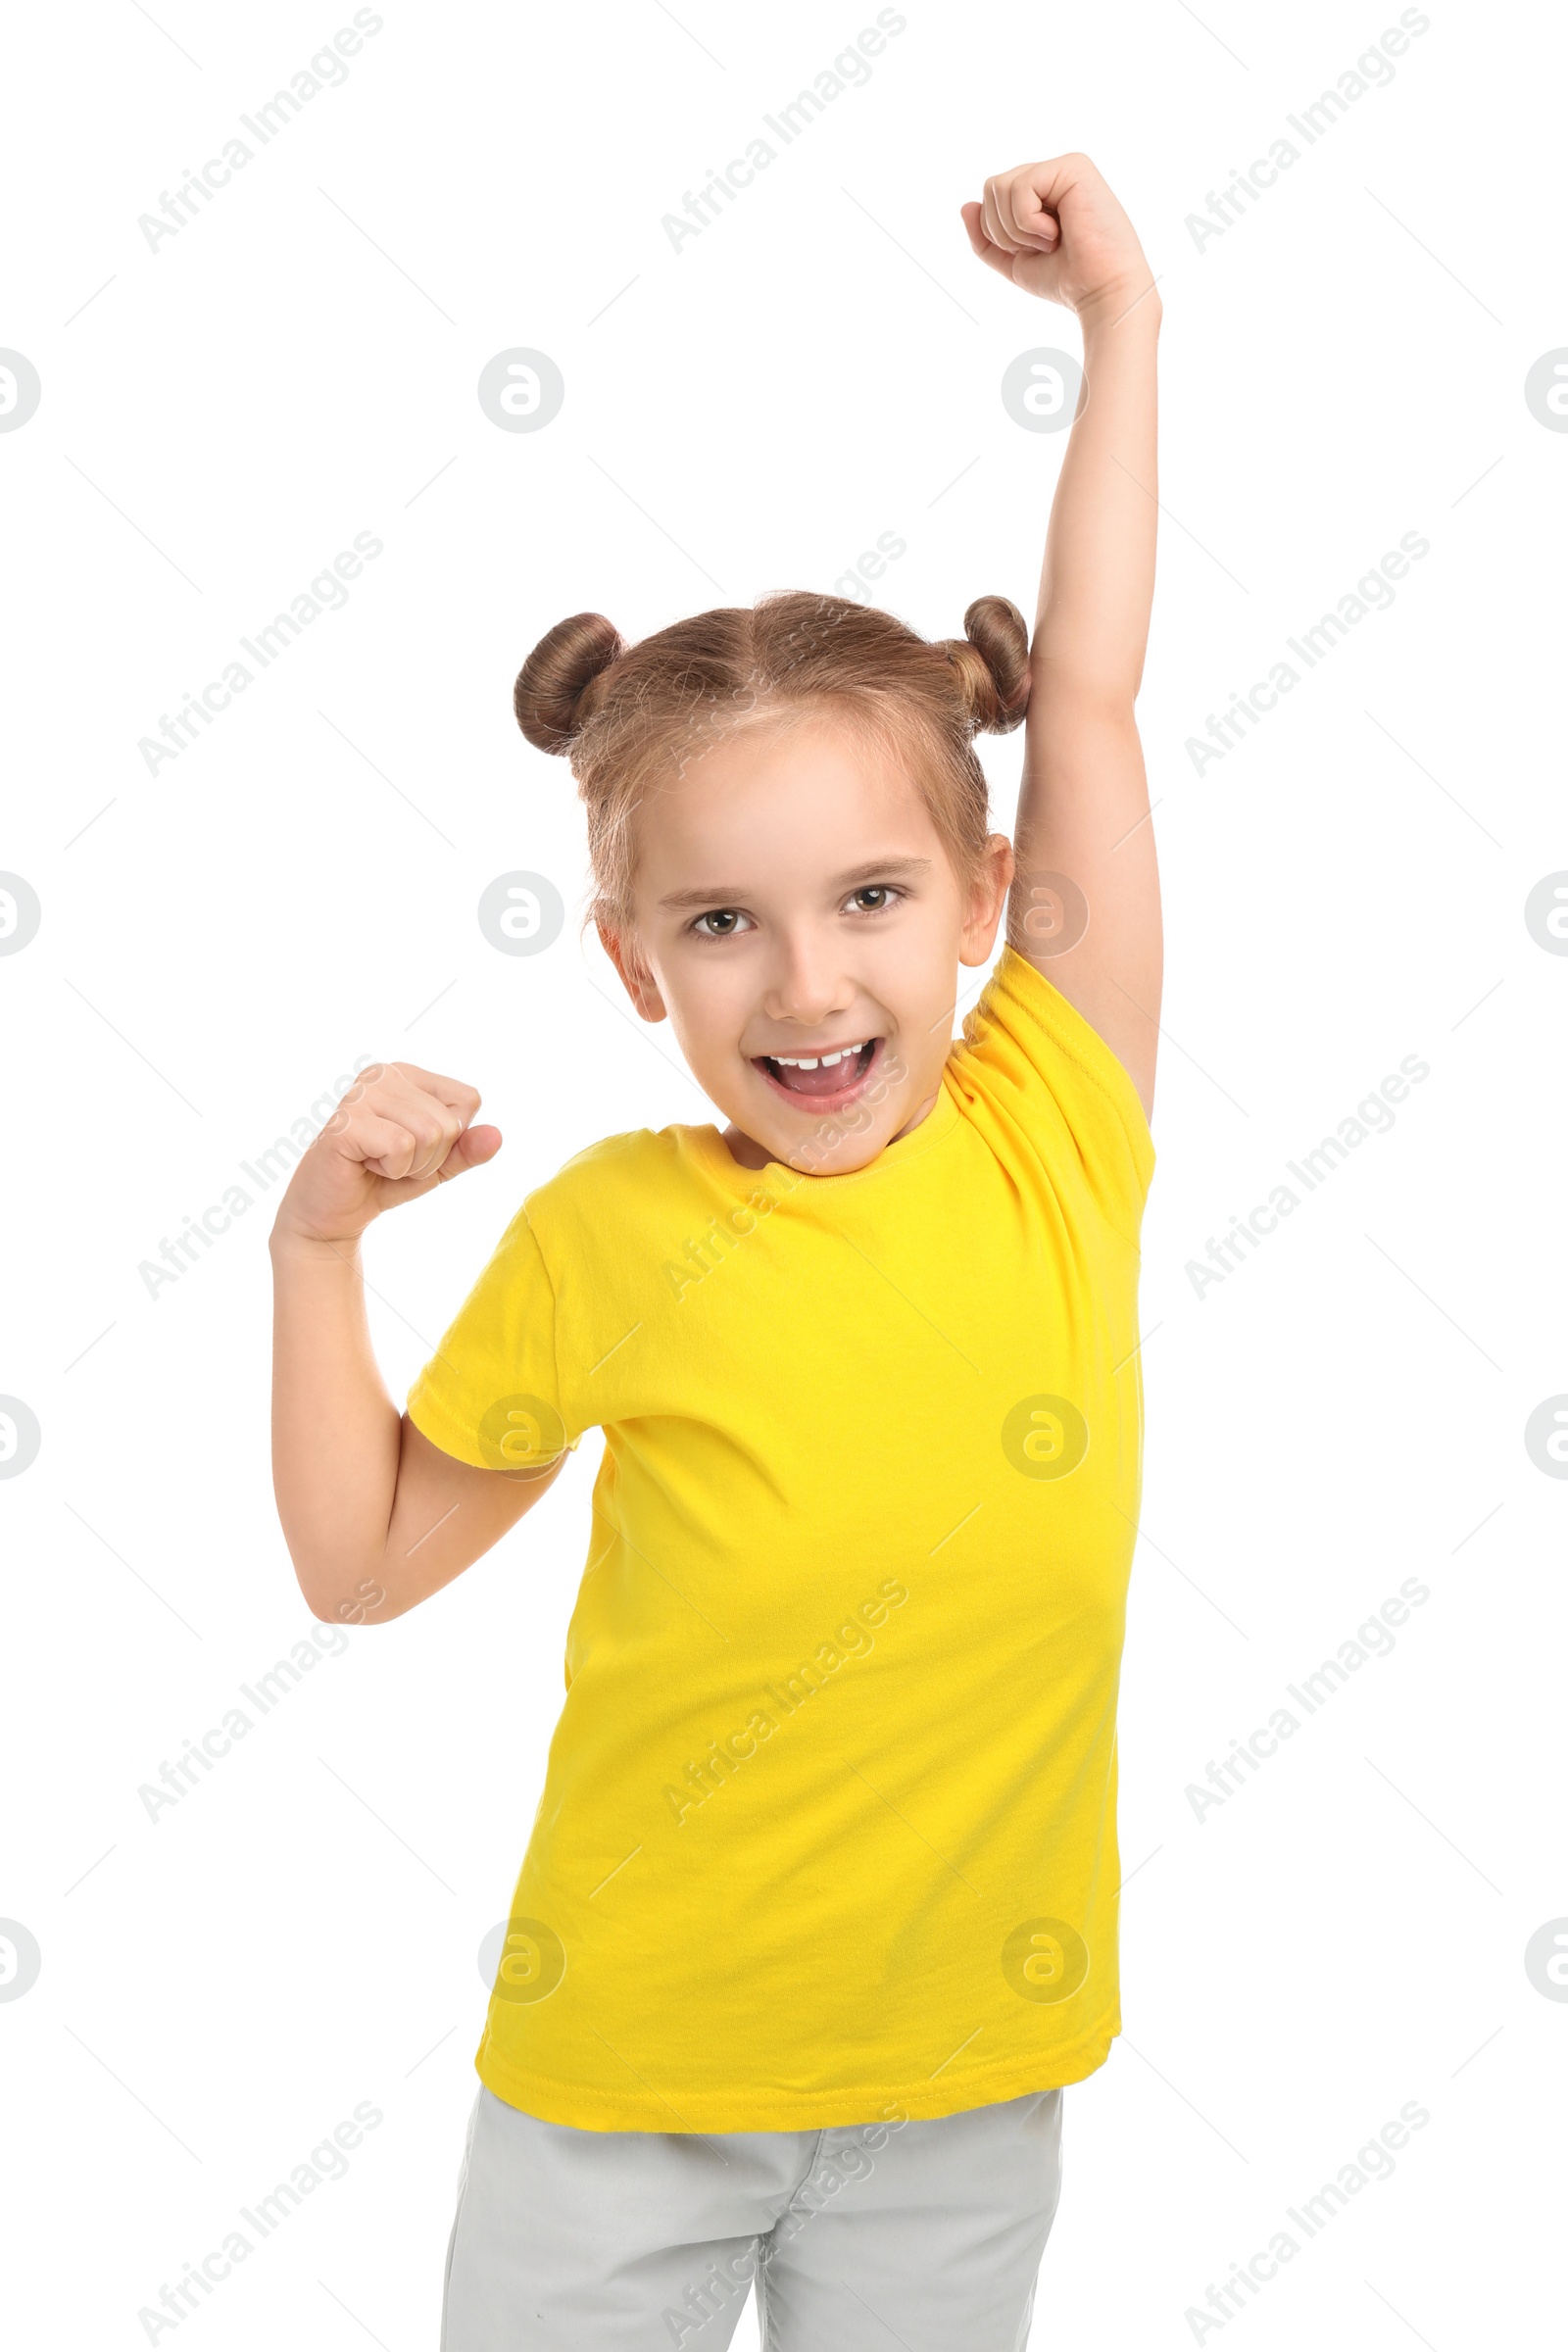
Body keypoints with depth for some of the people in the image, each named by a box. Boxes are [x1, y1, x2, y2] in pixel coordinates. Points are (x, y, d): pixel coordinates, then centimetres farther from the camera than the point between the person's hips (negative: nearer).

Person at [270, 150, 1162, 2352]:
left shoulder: (1052, 1139, -9)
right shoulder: (614, 1233, -11)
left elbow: (1087, 695, -4)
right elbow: (363, 1558, 0)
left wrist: (1118, 314, 3)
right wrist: (317, 1244, -12)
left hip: (962, 2090, 1)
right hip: (626, 2075, -1)